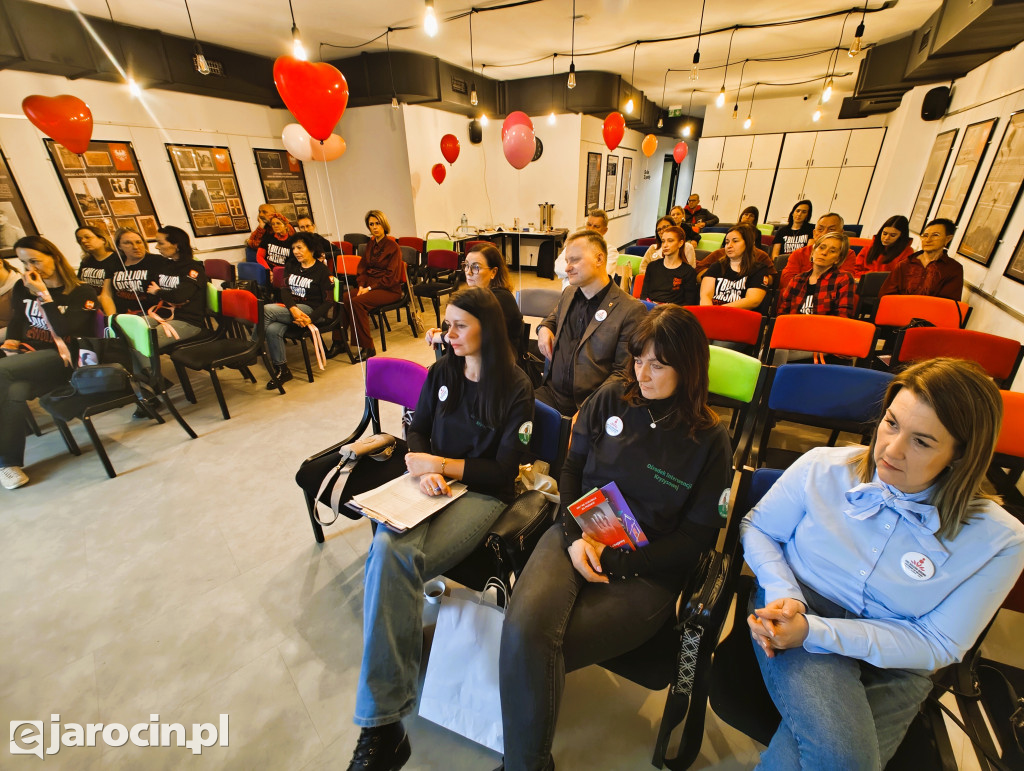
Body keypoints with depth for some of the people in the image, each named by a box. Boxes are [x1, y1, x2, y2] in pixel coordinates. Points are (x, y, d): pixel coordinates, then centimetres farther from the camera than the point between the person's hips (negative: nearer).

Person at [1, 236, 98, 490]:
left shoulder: (83, 292, -2)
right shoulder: (22, 288, 15)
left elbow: (64, 330, -13)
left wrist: (43, 294, -13)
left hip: (61, 358, -5)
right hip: (28, 357, 5)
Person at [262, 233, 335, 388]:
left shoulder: (322, 270, -3)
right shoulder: (291, 266, 15)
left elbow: (328, 301, -7)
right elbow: (284, 289, 4)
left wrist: (310, 319, -22)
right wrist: (293, 309, -18)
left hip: (309, 309, -5)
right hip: (290, 307, 5)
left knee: (265, 310, -25)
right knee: (273, 330, -26)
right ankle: (282, 370, -14)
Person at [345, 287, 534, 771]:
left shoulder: (516, 388, -5)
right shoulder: (441, 372, 10)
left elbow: (503, 470, -7)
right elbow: (417, 432, 12)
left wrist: (440, 463, -12)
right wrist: (423, 469, -10)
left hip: (482, 494, -4)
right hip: (430, 483, 4)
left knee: (391, 559, -29)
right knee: (387, 548, -28)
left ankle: (381, 721, -12)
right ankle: (382, 721, -16)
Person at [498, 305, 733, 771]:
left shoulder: (709, 439, -3)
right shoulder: (613, 397, 3)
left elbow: (697, 537, -2)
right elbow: (572, 467, 8)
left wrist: (615, 561, -10)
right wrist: (574, 536, -7)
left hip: (647, 571, -2)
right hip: (580, 538, 3)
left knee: (534, 647, -21)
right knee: (524, 630, -26)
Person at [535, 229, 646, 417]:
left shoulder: (631, 310, -8)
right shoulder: (568, 293, 13)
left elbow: (623, 373, -10)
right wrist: (544, 328, 12)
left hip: (590, 402, -5)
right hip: (552, 392, 5)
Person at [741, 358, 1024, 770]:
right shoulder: (823, 467, -10)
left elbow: (936, 645, -7)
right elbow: (757, 527, 3)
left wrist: (813, 631, -21)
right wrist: (784, 593, -16)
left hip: (892, 669, 1)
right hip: (796, 614, -1)